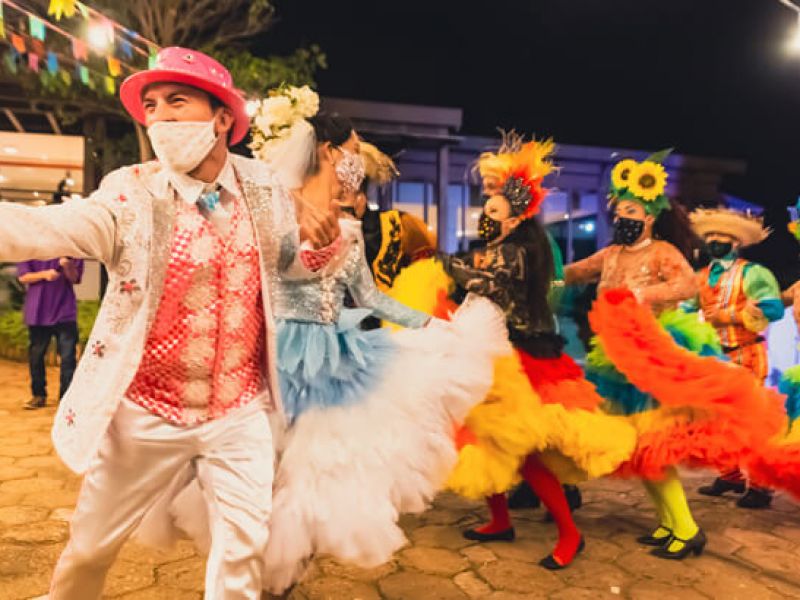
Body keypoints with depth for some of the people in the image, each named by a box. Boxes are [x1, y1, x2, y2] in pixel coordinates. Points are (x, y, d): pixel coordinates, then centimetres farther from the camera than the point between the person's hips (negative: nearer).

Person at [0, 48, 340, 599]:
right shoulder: (132, 194, -11)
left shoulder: (262, 187, -4)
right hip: (147, 412, 0)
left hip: (242, 410, 1)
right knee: (91, 545, 19)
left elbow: (287, 261, 10)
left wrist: (319, 242, -12)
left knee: (245, 544, 9)